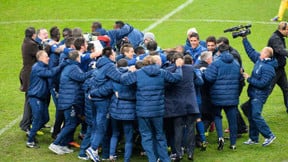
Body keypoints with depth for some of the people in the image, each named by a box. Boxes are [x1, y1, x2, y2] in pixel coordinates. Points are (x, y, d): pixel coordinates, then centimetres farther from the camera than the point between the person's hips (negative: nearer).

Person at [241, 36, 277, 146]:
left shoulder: (268, 68, -22)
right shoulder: (259, 60, 5)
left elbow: (262, 83, -26)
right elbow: (251, 51, 19)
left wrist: (249, 79, -18)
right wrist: (244, 39, 17)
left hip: (259, 95, -10)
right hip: (254, 94, 10)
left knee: (256, 115, -15)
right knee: (251, 116, 12)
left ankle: (269, 136, -7)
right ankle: (253, 138, 21)